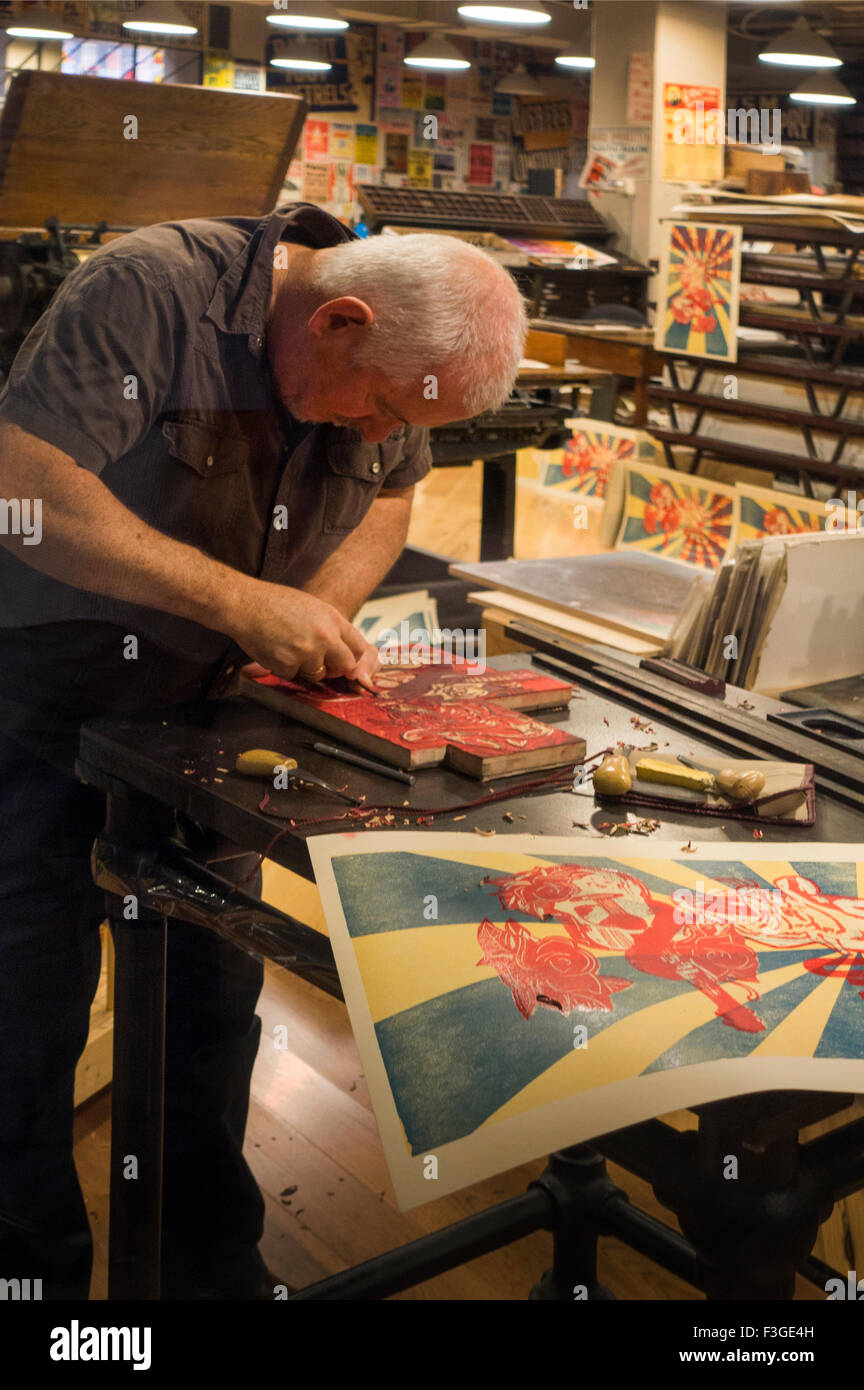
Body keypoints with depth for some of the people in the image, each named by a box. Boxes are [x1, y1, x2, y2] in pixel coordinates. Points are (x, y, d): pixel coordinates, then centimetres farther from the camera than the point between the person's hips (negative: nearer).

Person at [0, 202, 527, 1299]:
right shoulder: (150, 290, -25)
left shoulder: (389, 367, -6)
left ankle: (214, 1260, 34)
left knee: (217, 998, 14)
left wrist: (324, 612, -10)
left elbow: (389, 496, 11)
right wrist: (243, 601, -32)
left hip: (209, 711, 6)